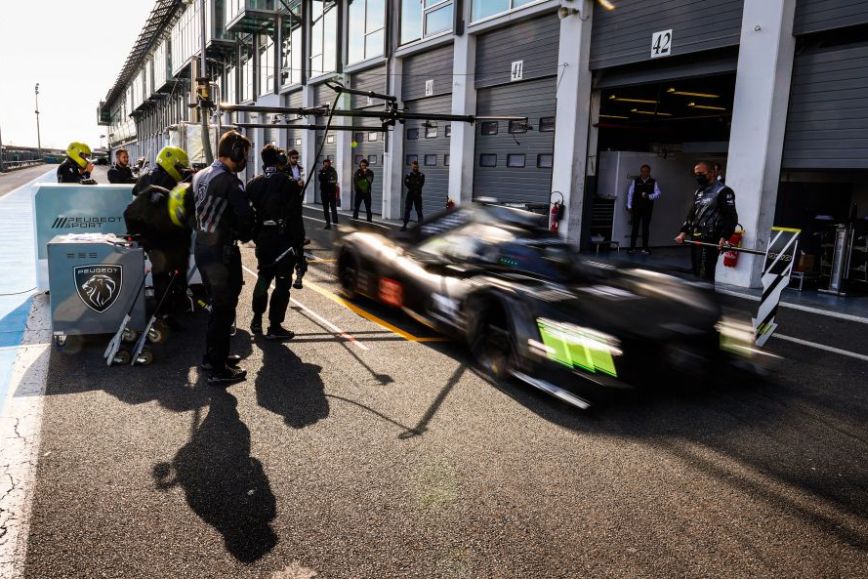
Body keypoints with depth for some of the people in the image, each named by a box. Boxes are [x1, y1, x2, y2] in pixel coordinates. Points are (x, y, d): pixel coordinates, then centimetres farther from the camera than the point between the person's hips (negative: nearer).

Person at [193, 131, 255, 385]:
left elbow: (196, 211, 16)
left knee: (218, 304, 22)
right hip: (223, 252, -9)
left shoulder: (200, 176, 10)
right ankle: (219, 370, 6)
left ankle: (212, 355, 34)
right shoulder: (230, 181, -17)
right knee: (224, 309, 0)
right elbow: (245, 217, -22)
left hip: (202, 248, 9)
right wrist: (244, 235, -3)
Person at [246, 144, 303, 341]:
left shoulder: (253, 184, 3)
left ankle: (257, 321, 30)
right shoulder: (289, 183, -11)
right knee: (282, 282, 2)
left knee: (263, 277, 21)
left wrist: (255, 237, 16)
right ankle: (275, 327, 4)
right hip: (284, 241, -5)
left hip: (262, 239, 6)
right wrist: (299, 242, -6)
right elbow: (295, 216, -13)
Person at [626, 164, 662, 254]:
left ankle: (645, 247, 10)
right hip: (636, 208, 0)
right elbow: (630, 193, 2)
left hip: (647, 208, 1)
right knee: (635, 227, 1)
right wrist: (629, 206, -2)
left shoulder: (653, 182, 3)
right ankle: (632, 247, 7)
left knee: (645, 227, 4)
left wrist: (649, 196, -20)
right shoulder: (635, 181, 2)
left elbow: (657, 194, -2)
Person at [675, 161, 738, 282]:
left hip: (711, 240, -8)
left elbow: (731, 218, -14)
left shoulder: (723, 192, -8)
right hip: (696, 239, 8)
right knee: (697, 274, 11)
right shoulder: (699, 192, 19)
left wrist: (723, 238, -25)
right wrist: (684, 232, 10)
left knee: (705, 276, -12)